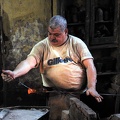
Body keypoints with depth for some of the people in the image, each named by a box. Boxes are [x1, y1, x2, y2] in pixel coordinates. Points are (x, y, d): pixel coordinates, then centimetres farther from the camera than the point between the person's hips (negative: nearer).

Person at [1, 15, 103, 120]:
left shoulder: (77, 43, 6)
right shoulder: (42, 46, 5)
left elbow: (90, 66, -1)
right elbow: (29, 62, -9)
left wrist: (91, 88, -16)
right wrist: (15, 73, -30)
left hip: (81, 92, 1)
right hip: (56, 94, 0)